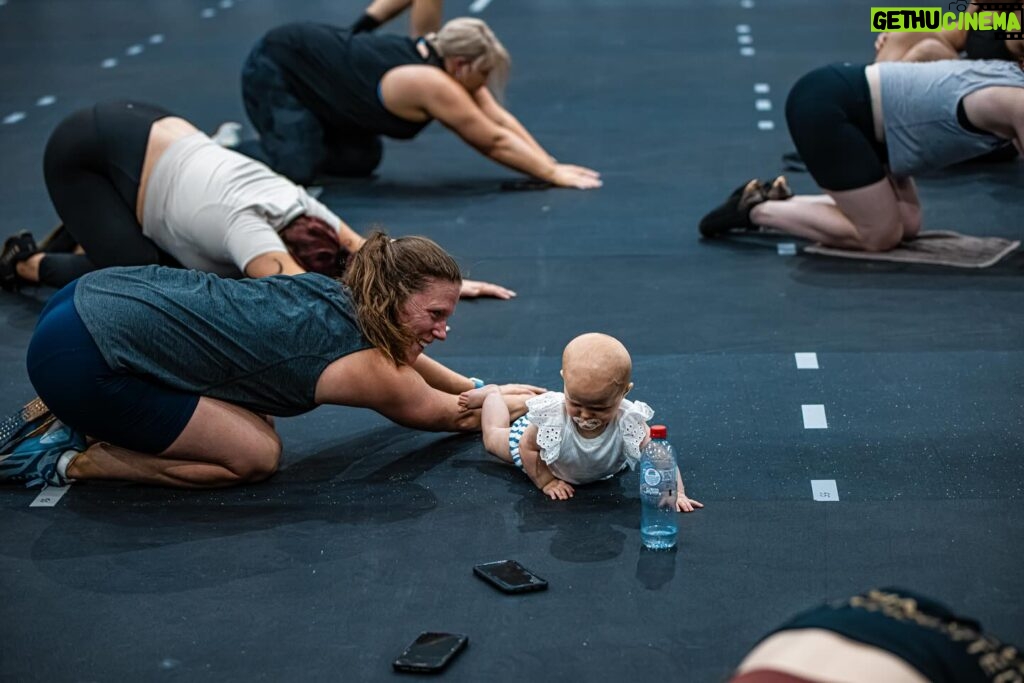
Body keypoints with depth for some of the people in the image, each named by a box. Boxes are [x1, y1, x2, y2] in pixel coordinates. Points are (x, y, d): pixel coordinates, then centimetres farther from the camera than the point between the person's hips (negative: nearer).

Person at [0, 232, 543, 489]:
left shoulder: (335, 296, 10)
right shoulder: (366, 369, -11)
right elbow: (452, 416, 8)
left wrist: (483, 388, 35)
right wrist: (515, 405, 24)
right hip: (81, 358, -9)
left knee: (249, 417, 17)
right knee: (256, 458, -2)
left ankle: (85, 421, 17)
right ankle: (70, 462, 2)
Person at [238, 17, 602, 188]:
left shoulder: (445, 62, -8)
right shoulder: (433, 84, -32)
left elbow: (500, 118, -5)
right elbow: (494, 141, -26)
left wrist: (551, 163, -11)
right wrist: (553, 174, -20)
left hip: (308, 62, 9)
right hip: (274, 68, -9)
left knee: (361, 159, 6)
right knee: (296, 168, -21)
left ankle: (278, 143, 20)